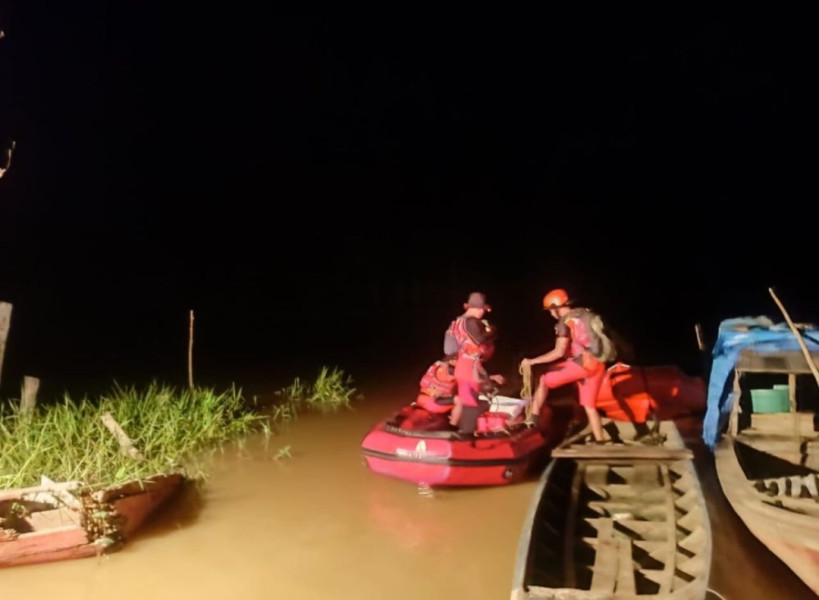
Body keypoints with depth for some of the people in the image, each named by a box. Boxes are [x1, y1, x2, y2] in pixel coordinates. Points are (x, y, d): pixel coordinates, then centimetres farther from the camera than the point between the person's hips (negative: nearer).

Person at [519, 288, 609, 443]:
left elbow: (559, 352, -18)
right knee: (589, 406, 16)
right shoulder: (585, 314, 15)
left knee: (544, 380, 8)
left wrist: (531, 361, -14)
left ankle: (533, 418, 7)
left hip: (581, 364, -8)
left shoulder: (565, 322, -9)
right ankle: (599, 441, 18)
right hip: (597, 365, 8)